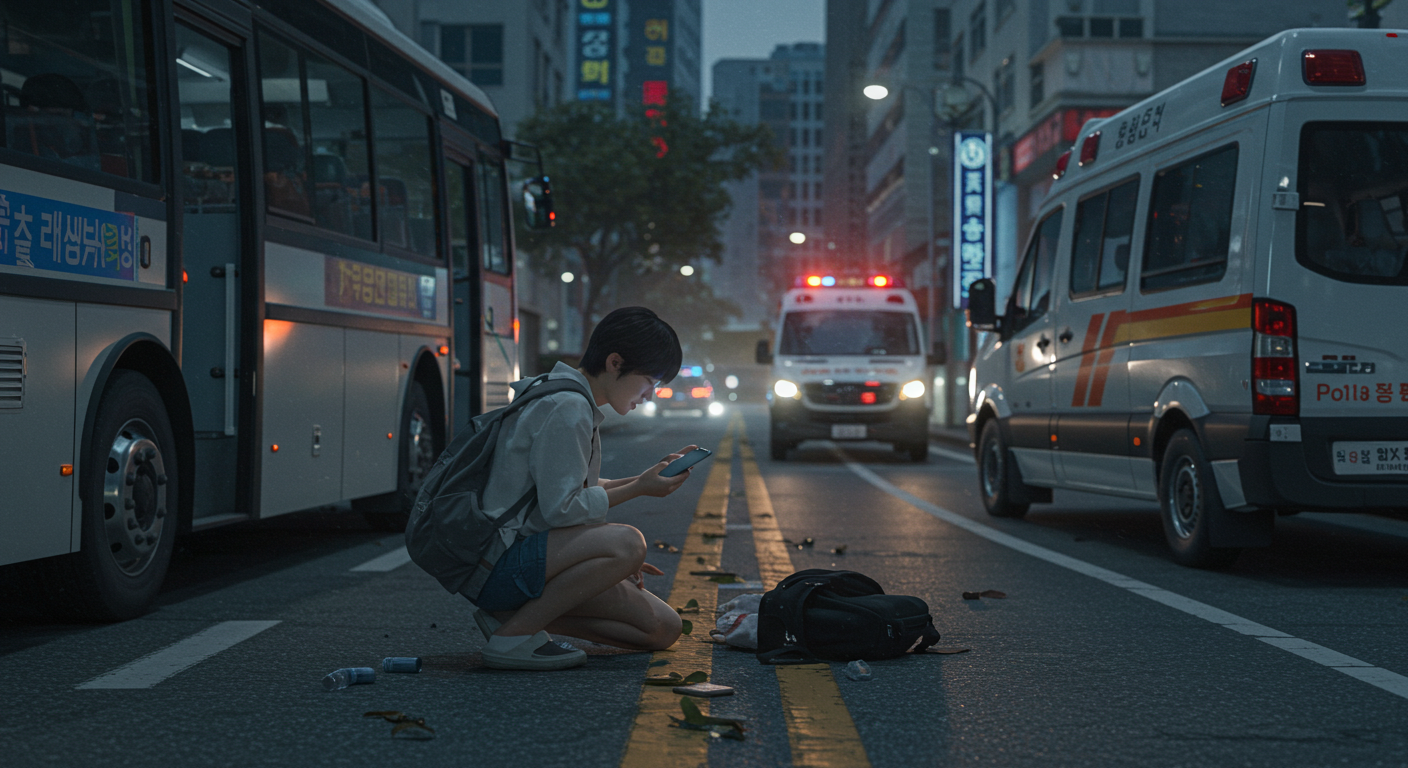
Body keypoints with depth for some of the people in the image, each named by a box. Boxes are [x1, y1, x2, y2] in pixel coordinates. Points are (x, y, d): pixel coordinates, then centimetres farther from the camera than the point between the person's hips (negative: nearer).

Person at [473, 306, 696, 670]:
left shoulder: (578, 405, 15)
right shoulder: (565, 407, -17)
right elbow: (561, 509, -21)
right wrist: (639, 488, -12)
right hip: (499, 564, -10)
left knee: (663, 629, 2)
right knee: (626, 543, -33)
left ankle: (513, 614, 3)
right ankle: (511, 637, -19)